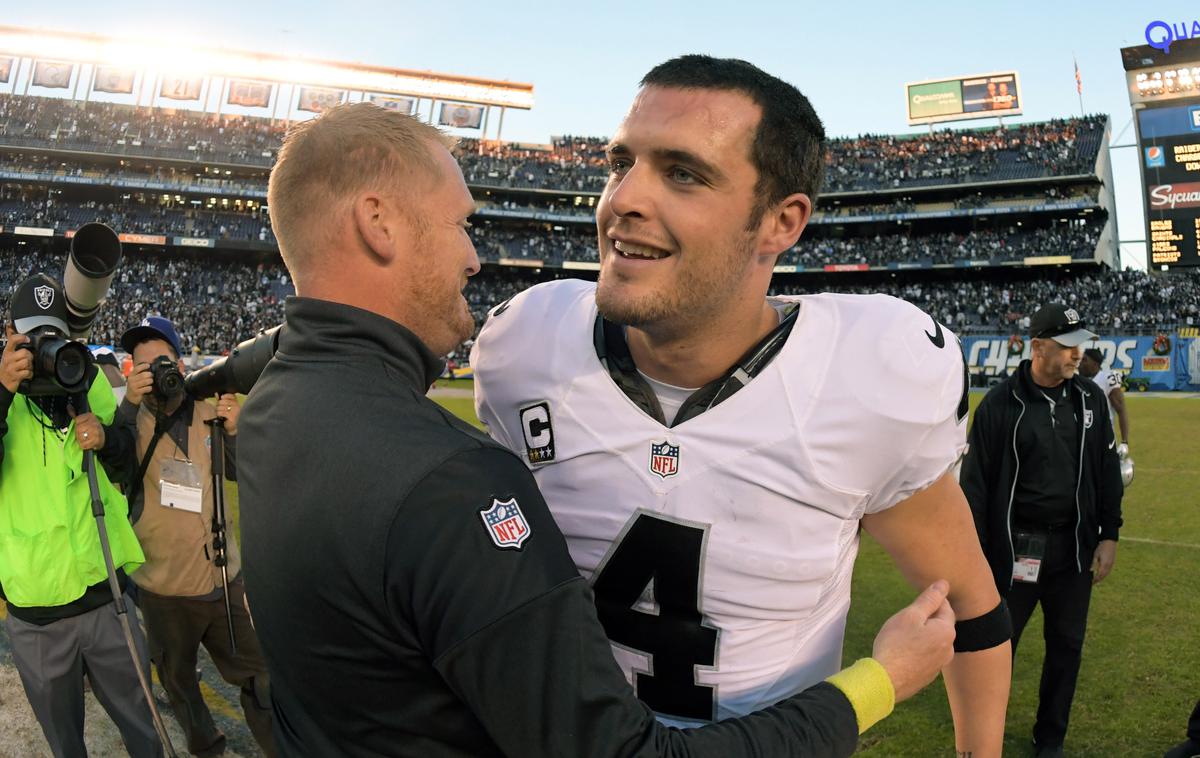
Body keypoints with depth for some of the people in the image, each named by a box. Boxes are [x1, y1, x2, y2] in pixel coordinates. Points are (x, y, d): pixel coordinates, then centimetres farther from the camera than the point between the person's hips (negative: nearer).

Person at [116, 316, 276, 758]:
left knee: (259, 680, 10)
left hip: (223, 581, 1)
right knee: (178, 682, 20)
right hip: (163, 591, -1)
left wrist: (232, 432, -16)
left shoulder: (210, 415, -1)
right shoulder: (131, 422, -7)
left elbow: (242, 475, 1)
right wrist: (130, 404, -35)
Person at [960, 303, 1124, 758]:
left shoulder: (1091, 398, 3)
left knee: (1067, 644, 13)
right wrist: (974, 555, -8)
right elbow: (975, 482, -8)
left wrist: (1109, 535, 5)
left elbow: (1108, 471, 9)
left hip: (1074, 547, 4)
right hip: (1014, 546, -4)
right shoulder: (1000, 404, -11)